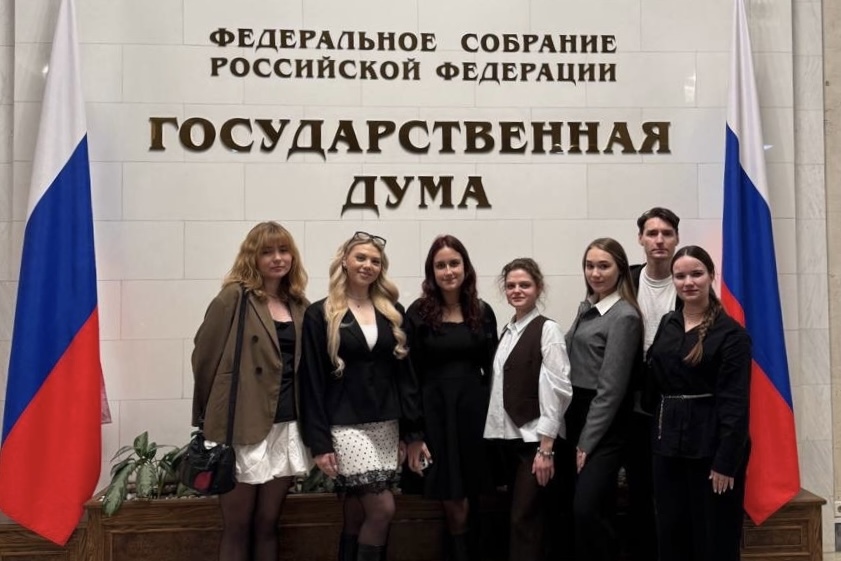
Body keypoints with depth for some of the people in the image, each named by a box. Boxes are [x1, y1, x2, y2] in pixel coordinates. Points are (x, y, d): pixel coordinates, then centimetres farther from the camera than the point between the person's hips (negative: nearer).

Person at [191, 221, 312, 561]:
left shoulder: (298, 305, 10)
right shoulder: (234, 297, -7)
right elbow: (205, 357, -5)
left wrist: (308, 422, 7)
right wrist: (210, 416, 3)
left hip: (286, 426, 5)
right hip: (243, 426, -5)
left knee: (267, 523, 13)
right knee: (237, 526, 6)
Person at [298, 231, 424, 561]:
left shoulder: (393, 313, 10)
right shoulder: (320, 315, -2)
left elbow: (405, 373, 9)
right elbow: (312, 381, -5)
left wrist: (412, 430, 3)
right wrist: (319, 442, -10)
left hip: (386, 424, 4)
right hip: (346, 425, -4)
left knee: (357, 516, 7)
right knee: (382, 509, -12)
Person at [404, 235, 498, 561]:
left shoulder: (482, 312, 6)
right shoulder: (418, 314, -2)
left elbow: (491, 369, 9)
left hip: (475, 408, 3)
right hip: (435, 410, -3)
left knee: (473, 505, 8)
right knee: (456, 510, 0)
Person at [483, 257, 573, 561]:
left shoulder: (547, 329, -9)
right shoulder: (507, 331, 11)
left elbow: (557, 389, -14)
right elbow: (501, 386, 11)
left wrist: (546, 448, -16)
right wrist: (496, 432, 6)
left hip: (534, 439, -6)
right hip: (507, 437, 7)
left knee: (526, 520, -6)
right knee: (519, 518, 11)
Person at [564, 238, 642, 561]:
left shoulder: (624, 317, -12)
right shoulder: (587, 307, 11)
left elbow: (611, 387, -15)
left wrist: (587, 441, -13)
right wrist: (577, 434, 8)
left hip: (603, 424, -7)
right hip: (577, 414, 7)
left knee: (586, 509, -13)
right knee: (598, 510, 14)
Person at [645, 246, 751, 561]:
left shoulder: (730, 333, -9)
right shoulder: (667, 326, 9)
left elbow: (735, 403, -13)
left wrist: (726, 461, -16)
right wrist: (657, 437, 3)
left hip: (711, 446, -5)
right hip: (669, 443, 6)